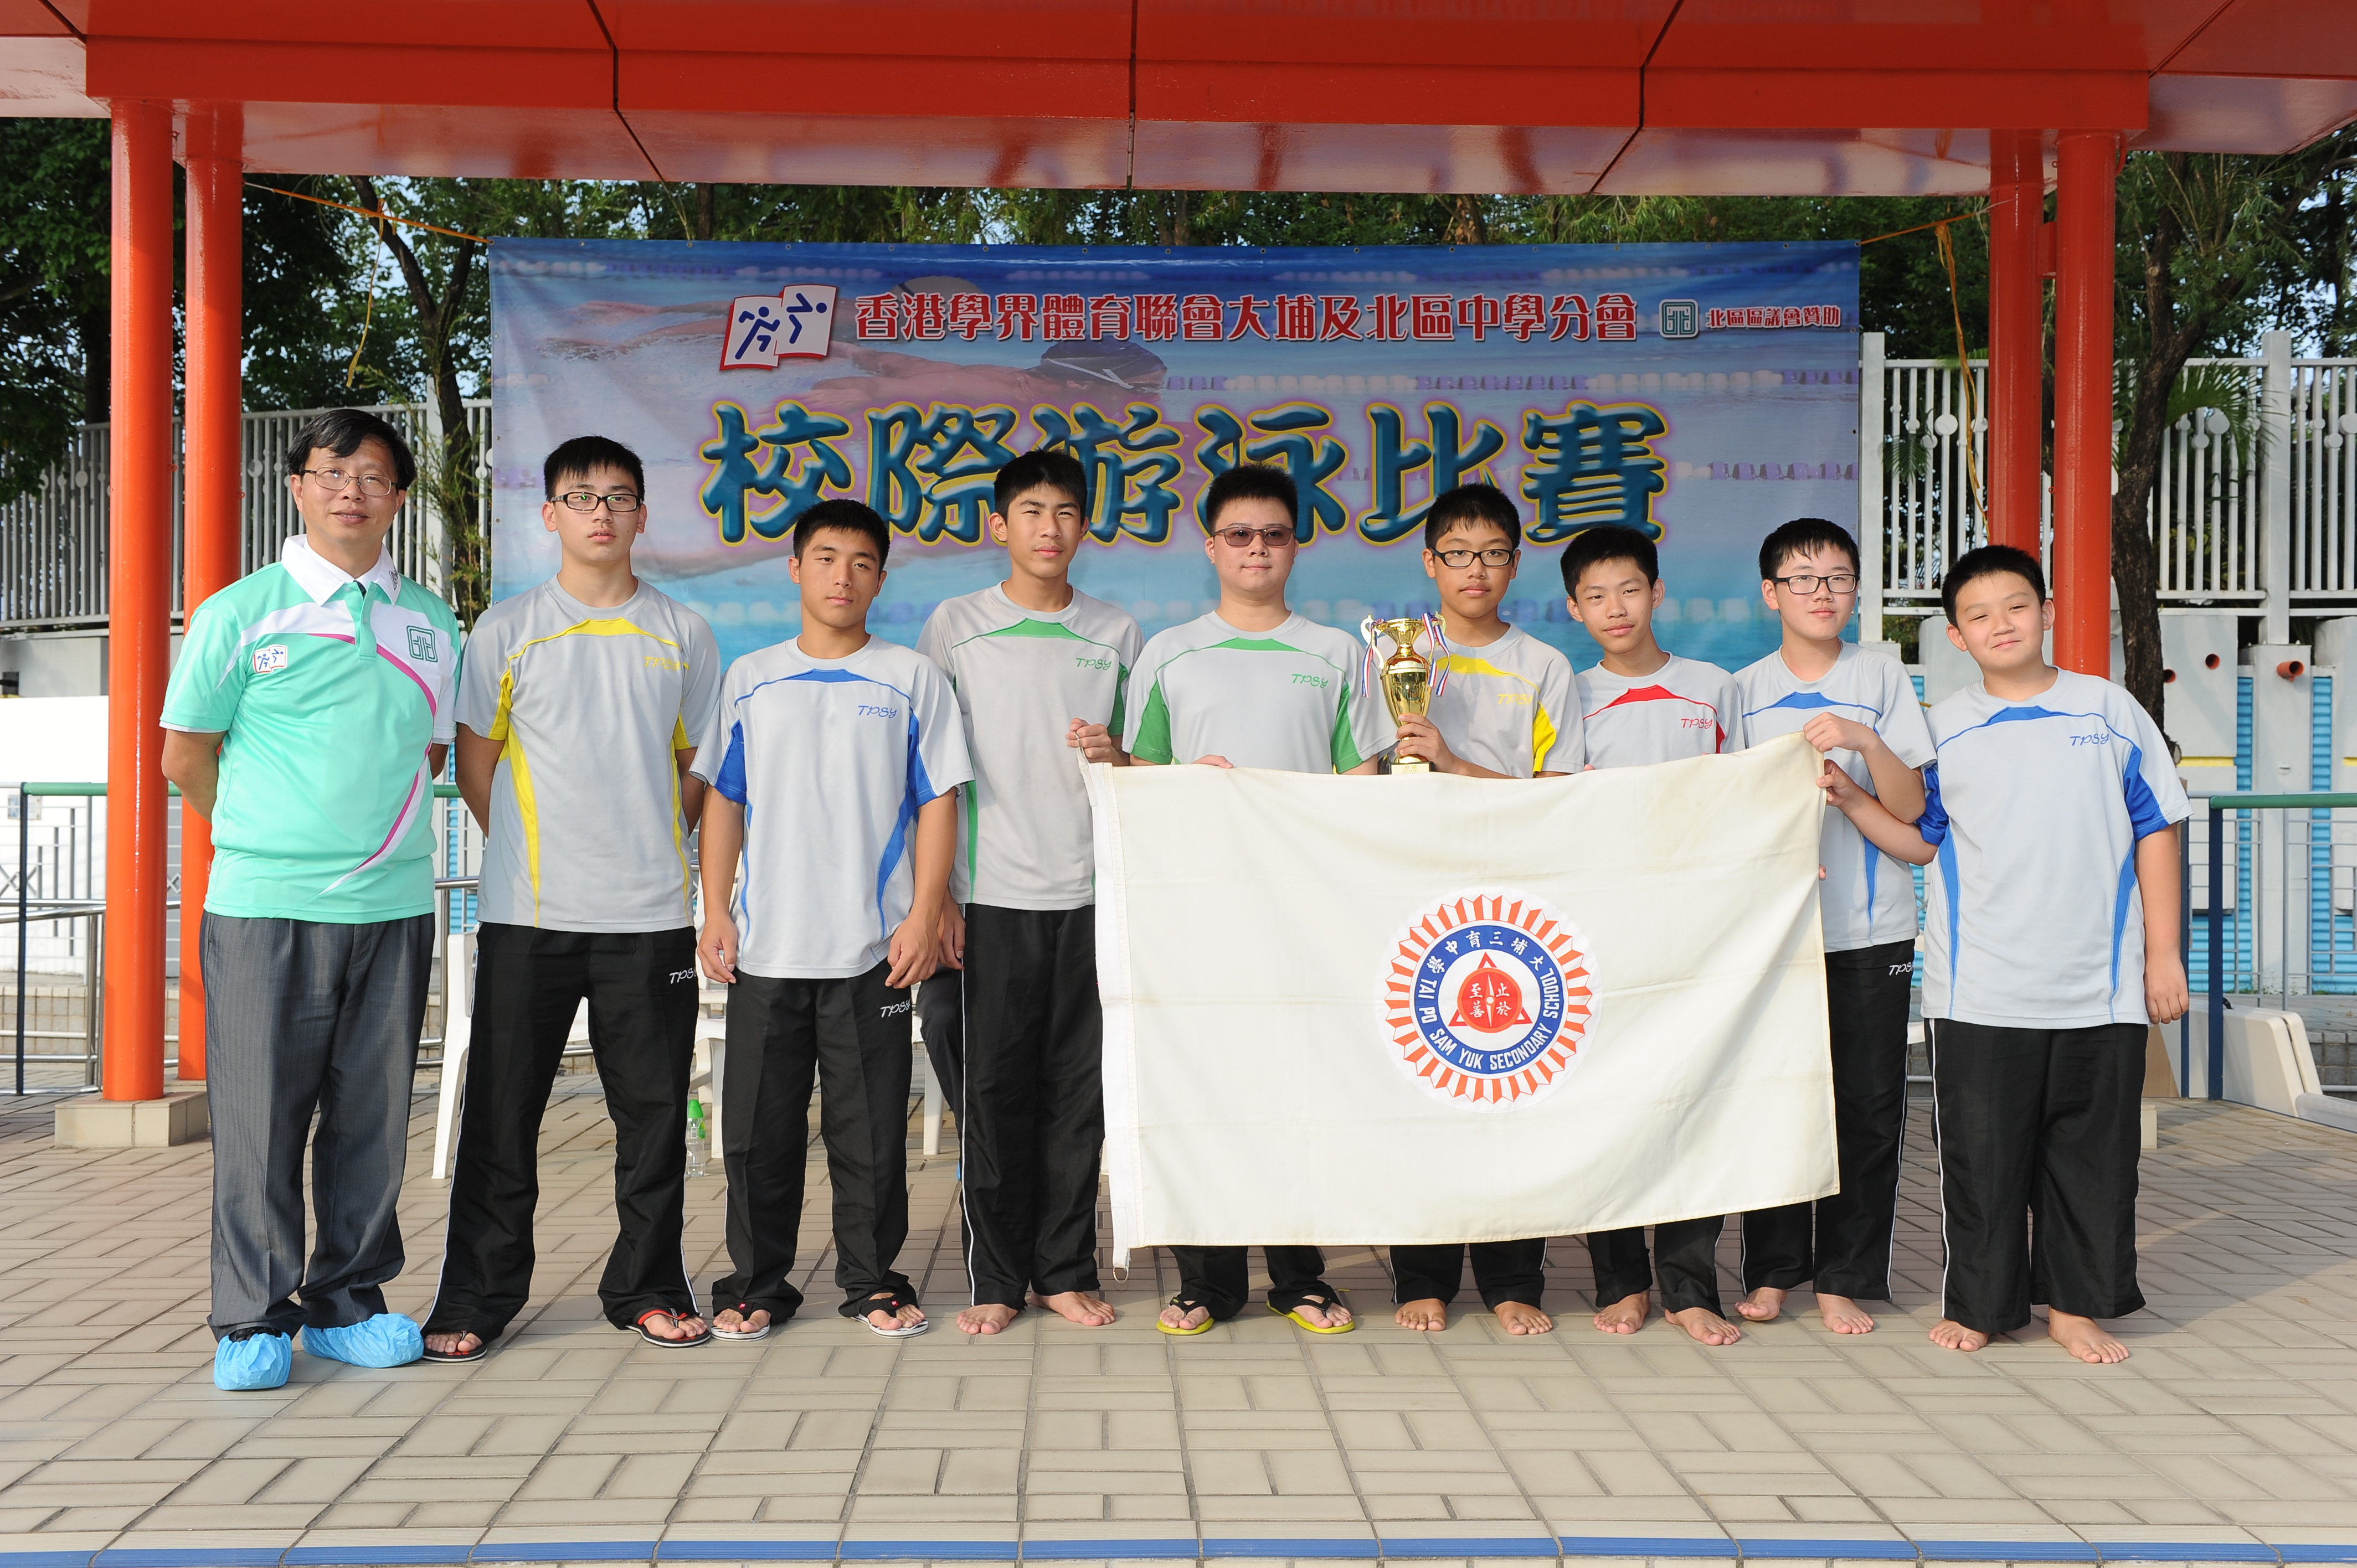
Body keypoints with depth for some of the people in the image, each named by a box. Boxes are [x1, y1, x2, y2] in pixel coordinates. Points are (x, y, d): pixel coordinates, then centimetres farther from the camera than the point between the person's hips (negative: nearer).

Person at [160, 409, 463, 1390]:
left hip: (394, 904, 3)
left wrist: (370, 831, 14)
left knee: (372, 1115, 8)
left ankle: (348, 1302, 20)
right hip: (263, 905, -3)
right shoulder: (239, 614, 1)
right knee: (261, 1116, 0)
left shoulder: (431, 625, 11)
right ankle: (254, 1320, 11)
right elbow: (186, 757, 6)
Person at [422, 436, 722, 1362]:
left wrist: (652, 848, 8)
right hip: (527, 913, -1)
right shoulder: (508, 630, 5)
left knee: (655, 1110, 6)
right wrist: (528, 858, 6)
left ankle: (647, 1287, 19)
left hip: (652, 912, 1)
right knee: (502, 1111, 2)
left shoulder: (682, 635, 9)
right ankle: (478, 1297, 14)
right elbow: (476, 763, 8)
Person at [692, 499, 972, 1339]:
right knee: (758, 1127, 6)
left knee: (871, 1127, 3)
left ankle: (873, 1280, 17)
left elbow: (939, 801, 2)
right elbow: (723, 800, 12)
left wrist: (925, 915, -6)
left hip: (872, 949, -2)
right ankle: (757, 1284, 18)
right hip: (765, 948, 2)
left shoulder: (913, 679, 5)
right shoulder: (750, 680, 10)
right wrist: (715, 911, 4)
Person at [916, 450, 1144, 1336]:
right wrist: (936, 893, -2)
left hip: (1091, 894, 2)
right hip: (993, 894, -2)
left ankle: (1066, 1271, 16)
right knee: (994, 1089, 1)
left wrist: (1115, 758, -7)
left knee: (1080, 1090, 5)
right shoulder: (955, 627, 5)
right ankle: (996, 1278, 12)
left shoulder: (1117, 635, 11)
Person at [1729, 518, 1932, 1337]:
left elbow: (1911, 807, -2)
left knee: (1869, 1107, 1)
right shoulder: (1743, 689, 7)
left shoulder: (1883, 677, 4)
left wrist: (1864, 740, -18)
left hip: (1870, 929, 0)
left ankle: (1844, 1278, 12)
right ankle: (1772, 1271, 16)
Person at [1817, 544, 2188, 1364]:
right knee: (1980, 1150, 4)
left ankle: (2076, 1303, 22)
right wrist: (1851, 799, -8)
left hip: (2098, 987, 0)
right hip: (1977, 990, 0)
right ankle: (1980, 1303, 19)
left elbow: (2155, 830, 7)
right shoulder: (1944, 728, 6)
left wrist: (2163, 952, 4)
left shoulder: (2110, 711, 5)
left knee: (2092, 1149, 7)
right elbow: (1920, 841, 9)